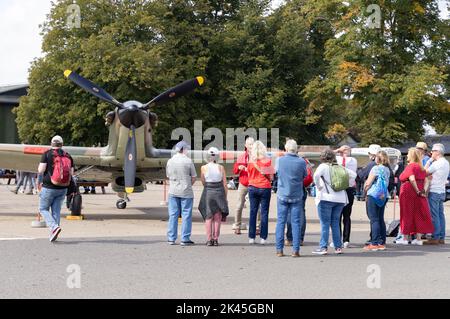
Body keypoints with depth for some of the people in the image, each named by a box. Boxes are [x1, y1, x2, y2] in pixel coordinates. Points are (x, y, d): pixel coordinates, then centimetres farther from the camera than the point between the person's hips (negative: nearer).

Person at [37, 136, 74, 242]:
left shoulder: (47, 154, -6)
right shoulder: (68, 156, 5)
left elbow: (41, 170, -12)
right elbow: (71, 173, 2)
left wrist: (39, 182, 3)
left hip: (48, 187, -4)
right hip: (62, 189, 4)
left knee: (43, 209, 9)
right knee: (56, 211, 13)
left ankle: (54, 227, -13)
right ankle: (53, 234, 11)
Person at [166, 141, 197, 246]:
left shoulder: (170, 161, 4)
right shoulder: (188, 161, -8)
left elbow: (168, 176, 11)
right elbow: (193, 177, -3)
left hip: (173, 191, 4)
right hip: (186, 192, -4)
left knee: (173, 215, 8)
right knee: (186, 215, 2)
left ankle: (171, 238, 10)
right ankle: (185, 239, 3)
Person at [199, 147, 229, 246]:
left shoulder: (204, 168, -4)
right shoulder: (221, 168, -2)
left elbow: (203, 183, 5)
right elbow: (225, 184, 1)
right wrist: (225, 197, 8)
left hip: (208, 193, 0)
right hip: (219, 193, 0)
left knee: (208, 217, 7)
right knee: (217, 218, 9)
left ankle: (209, 239, 2)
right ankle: (215, 239, 7)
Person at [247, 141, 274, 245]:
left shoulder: (251, 161, -3)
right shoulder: (268, 161, -7)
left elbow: (249, 174, 7)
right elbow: (271, 177, -3)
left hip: (253, 187, 1)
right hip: (265, 188, -1)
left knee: (253, 212, 6)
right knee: (264, 213, 2)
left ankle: (251, 237, 6)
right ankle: (263, 237, 0)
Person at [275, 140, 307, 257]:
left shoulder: (280, 160, -8)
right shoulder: (301, 162, -10)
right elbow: (305, 176, 4)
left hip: (282, 195, 1)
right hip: (297, 196, -1)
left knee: (281, 222, 7)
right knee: (296, 223, 4)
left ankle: (279, 250, 6)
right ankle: (295, 250, 2)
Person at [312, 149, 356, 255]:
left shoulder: (323, 166, -5)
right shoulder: (340, 167, 12)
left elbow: (316, 175, -23)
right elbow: (353, 174, 15)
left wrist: (318, 186, -10)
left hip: (326, 198, -5)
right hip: (340, 198, 5)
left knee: (325, 224, -2)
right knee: (335, 223, 13)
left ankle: (323, 247, -3)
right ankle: (338, 247, 12)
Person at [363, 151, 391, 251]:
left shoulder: (376, 168, -11)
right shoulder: (387, 169, 11)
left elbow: (368, 183, -11)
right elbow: (386, 183, 15)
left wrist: (365, 189, 9)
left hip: (374, 195, -7)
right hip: (383, 196, 7)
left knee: (374, 219, -5)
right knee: (381, 219, 12)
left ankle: (375, 243, -7)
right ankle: (382, 242, 13)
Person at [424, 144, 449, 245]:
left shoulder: (437, 163, -15)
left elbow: (425, 172, -10)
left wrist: (429, 160, -4)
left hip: (434, 192, -9)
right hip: (442, 191, 9)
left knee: (434, 215, -7)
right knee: (440, 215, 10)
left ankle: (435, 238, -7)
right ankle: (441, 237, 12)